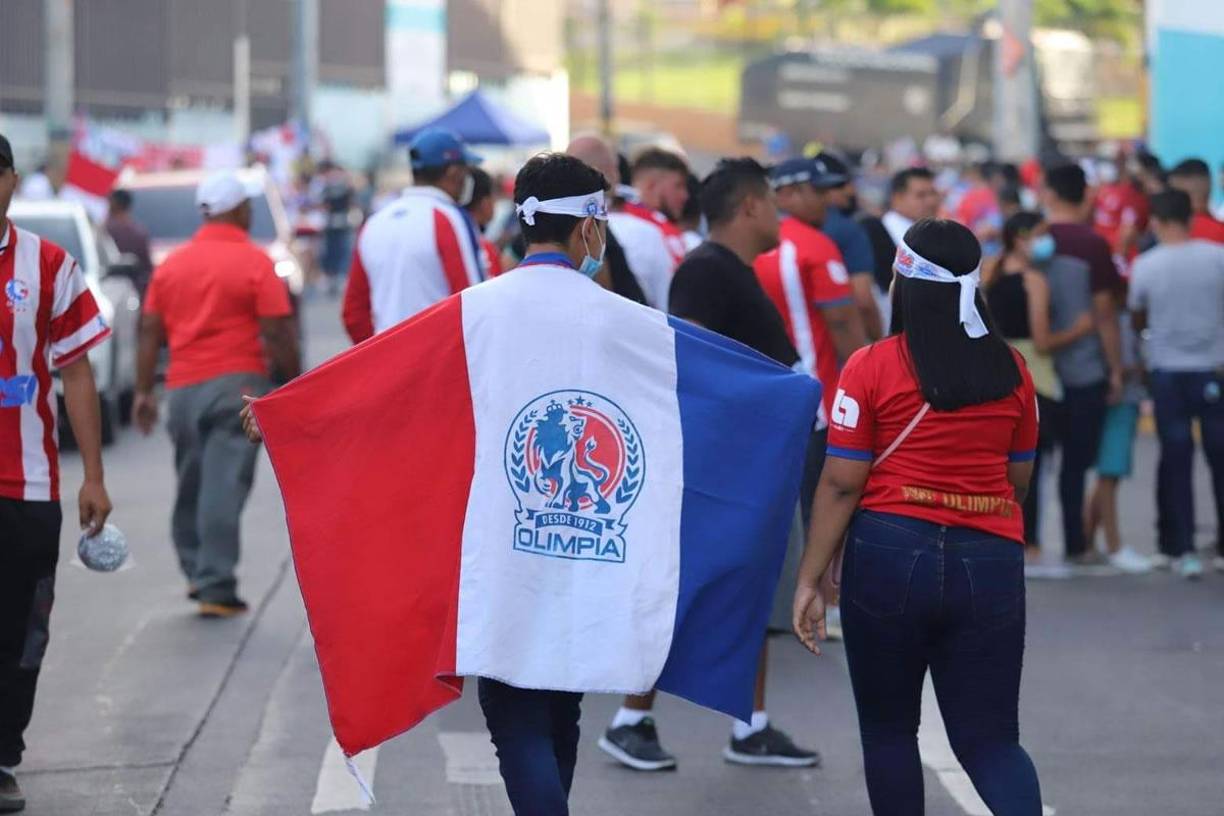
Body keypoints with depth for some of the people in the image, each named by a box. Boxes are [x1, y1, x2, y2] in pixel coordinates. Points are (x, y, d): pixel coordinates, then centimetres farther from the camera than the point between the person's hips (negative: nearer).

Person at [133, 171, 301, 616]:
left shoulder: (172, 264, 10)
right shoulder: (254, 262, -5)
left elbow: (150, 332, 9)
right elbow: (277, 333, -9)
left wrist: (144, 391, 11)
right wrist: (294, 382, -1)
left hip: (183, 388, 5)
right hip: (236, 383, -5)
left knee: (190, 484, 16)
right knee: (224, 487, -7)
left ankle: (197, 573, 22)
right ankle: (216, 586, -10)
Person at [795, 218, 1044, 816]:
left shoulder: (872, 367, -6)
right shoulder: (1011, 370, 6)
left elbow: (841, 484, -8)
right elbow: (1018, 481, 14)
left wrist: (809, 580, -2)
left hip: (889, 556, -3)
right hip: (990, 562, 3)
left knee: (889, 731, 14)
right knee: (990, 739, 6)